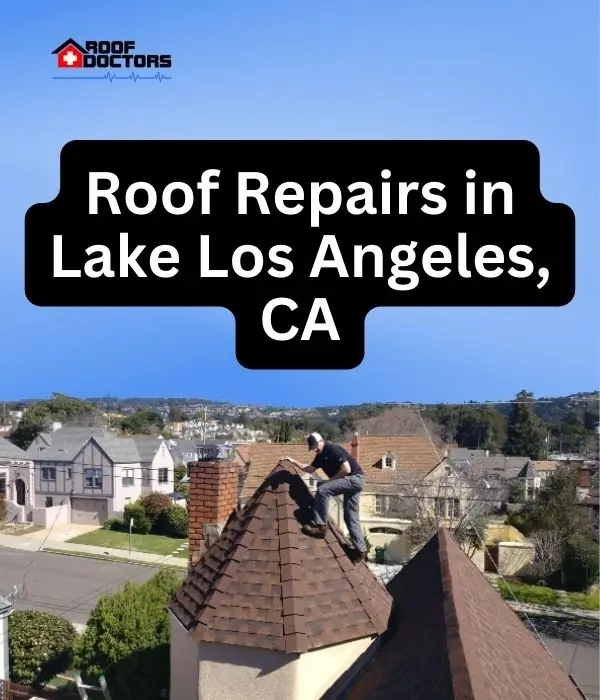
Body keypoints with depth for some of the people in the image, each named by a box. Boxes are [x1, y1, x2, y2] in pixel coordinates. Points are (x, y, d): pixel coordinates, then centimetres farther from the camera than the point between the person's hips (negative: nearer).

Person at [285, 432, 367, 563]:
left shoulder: (333, 449, -15)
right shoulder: (321, 456, 13)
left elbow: (346, 469, -21)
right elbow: (309, 469, 27)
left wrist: (331, 479, -12)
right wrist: (294, 461, 22)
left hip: (355, 478, -10)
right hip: (352, 482, 10)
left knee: (322, 489, -21)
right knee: (351, 518, 7)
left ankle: (320, 525, -17)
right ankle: (360, 550, 8)